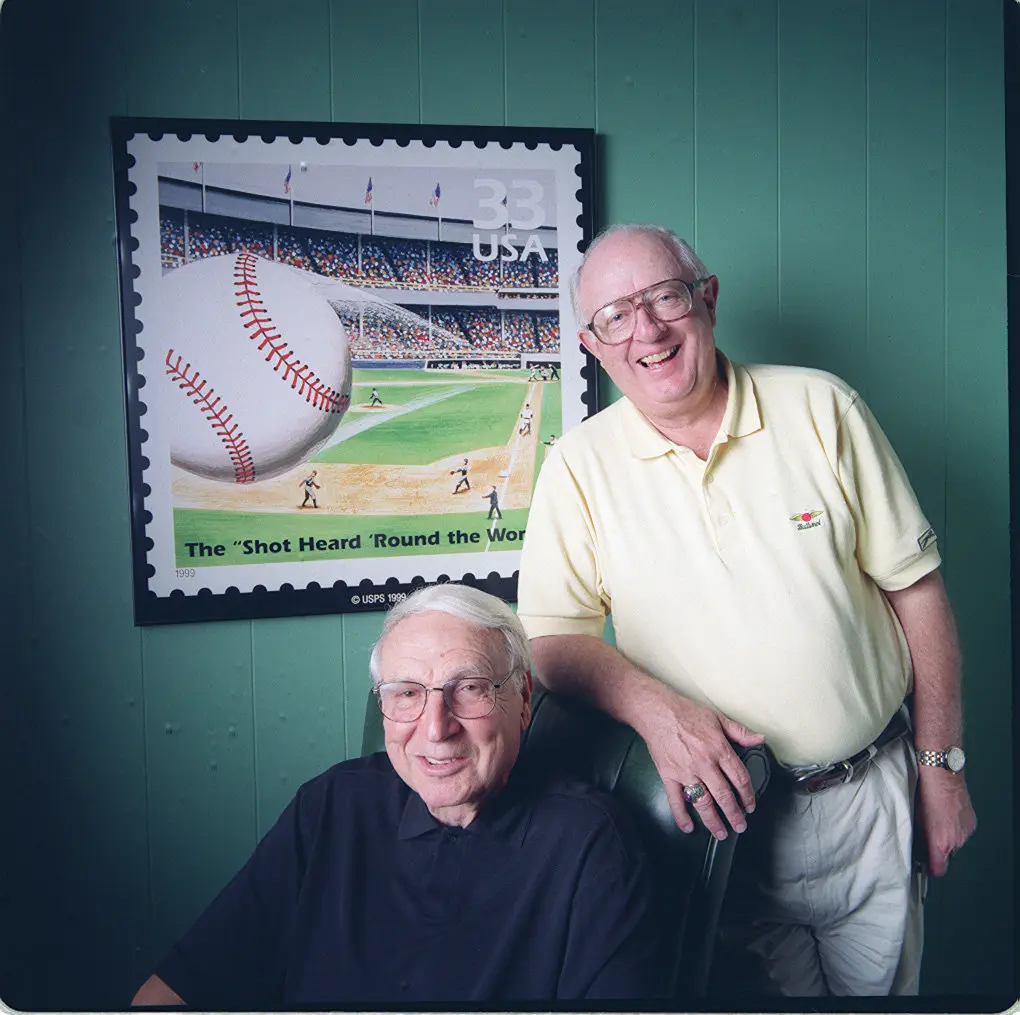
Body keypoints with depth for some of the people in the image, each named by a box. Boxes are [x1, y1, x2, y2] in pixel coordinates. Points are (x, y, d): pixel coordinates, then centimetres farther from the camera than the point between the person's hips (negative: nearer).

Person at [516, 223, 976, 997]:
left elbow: (915, 586, -1)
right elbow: (552, 636, -7)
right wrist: (654, 707, -25)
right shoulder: (579, 465, -7)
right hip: (720, 808, -1)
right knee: (758, 986, 15)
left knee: (881, 983, 19)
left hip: (869, 797, 2)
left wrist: (942, 762, 0)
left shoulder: (821, 409, -6)